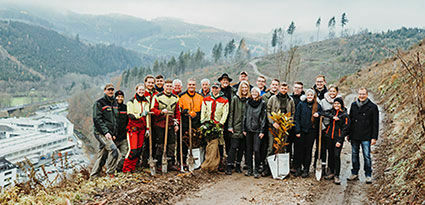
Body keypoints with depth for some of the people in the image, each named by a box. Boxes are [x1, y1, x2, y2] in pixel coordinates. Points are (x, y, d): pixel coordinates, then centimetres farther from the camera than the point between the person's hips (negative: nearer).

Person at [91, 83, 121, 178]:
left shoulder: (114, 103, 18)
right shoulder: (99, 103, -5)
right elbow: (97, 119, -13)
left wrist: (114, 133, 16)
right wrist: (105, 132, -22)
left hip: (110, 134, 8)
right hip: (101, 133, -7)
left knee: (102, 156, 9)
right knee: (114, 150, -22)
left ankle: (93, 176, 19)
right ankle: (110, 173, -13)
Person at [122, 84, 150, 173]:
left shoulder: (146, 102, 13)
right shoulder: (131, 101, -3)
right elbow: (130, 115, -12)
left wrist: (148, 127, 12)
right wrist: (140, 114, -28)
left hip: (142, 128, 5)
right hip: (133, 128, -5)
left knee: (139, 150, 5)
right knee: (133, 150, -12)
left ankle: (132, 168, 16)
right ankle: (126, 169, 2)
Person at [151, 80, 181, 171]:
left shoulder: (175, 98, 11)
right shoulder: (157, 97, -1)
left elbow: (177, 112, 15)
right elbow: (153, 109, -5)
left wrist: (177, 124, 8)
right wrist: (161, 111, -23)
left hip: (171, 124, 4)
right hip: (159, 124, -3)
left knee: (171, 144, 4)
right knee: (160, 144, 1)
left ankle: (171, 163, 12)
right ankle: (158, 163, 12)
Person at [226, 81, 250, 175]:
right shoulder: (235, 98, 1)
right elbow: (231, 113, 1)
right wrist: (230, 126, -5)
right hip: (236, 127, -2)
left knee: (242, 147, 9)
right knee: (233, 147, -5)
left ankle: (238, 165, 20)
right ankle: (229, 166, 1)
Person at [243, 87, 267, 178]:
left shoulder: (262, 103, 0)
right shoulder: (248, 103, 10)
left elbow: (264, 117, -3)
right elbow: (245, 116, 13)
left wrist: (262, 131, -8)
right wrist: (244, 128, 7)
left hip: (257, 130, -4)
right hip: (248, 129, 4)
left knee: (256, 150, -8)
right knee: (249, 149, 7)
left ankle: (256, 170, 2)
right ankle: (249, 169, 15)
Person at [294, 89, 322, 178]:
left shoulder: (317, 106, 6)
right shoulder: (301, 104, 3)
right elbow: (297, 118, 1)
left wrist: (318, 115, -10)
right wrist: (297, 131, -6)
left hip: (311, 131, 0)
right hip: (301, 130, 0)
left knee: (308, 150, 5)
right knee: (299, 149, 1)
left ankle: (306, 169, 13)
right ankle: (298, 168, 11)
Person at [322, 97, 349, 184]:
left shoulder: (345, 115, -4)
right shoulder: (332, 111, 10)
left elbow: (344, 128, -7)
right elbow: (324, 113, -8)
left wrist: (339, 141, -12)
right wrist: (332, 117, -19)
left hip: (338, 138, -4)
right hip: (329, 137, 5)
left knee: (336, 156, -8)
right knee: (330, 155, 11)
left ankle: (336, 176, -1)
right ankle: (332, 172, 24)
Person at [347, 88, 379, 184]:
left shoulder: (372, 107, -4)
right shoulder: (353, 105, 9)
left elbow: (375, 124, -4)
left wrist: (374, 137, -9)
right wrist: (348, 133, 12)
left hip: (366, 137, -4)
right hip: (354, 136, 4)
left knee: (367, 156, -1)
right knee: (354, 155, 11)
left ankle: (368, 175, 9)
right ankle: (354, 174, 21)